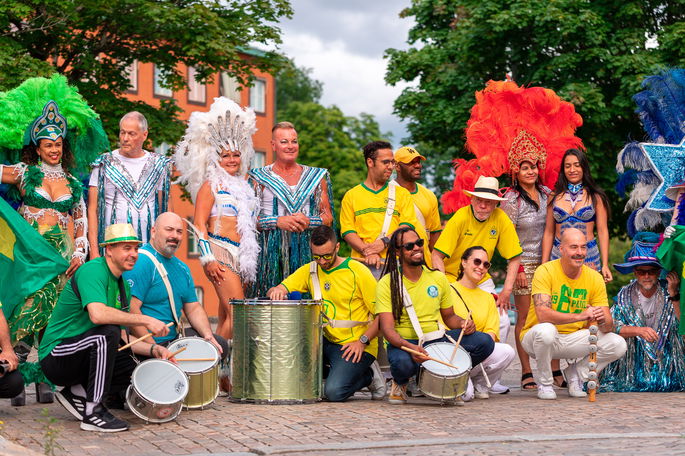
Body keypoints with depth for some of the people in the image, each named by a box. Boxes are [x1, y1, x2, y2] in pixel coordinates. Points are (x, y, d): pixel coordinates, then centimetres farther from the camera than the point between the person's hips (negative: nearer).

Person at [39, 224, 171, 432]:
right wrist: (146, 320, -29)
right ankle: (93, 413, -25)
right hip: (55, 357, -9)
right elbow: (98, 314, -35)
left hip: (79, 359, 9)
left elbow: (121, 340, 13)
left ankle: (76, 393, 9)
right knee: (108, 333, -32)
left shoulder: (123, 286, 12)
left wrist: (152, 349, -2)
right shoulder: (93, 271, -16)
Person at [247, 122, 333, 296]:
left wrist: (309, 222, -9)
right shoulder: (259, 178, 9)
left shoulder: (317, 177, 15)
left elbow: (328, 218, 12)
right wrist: (278, 222, -13)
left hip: (307, 250, 2)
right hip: (271, 250, -2)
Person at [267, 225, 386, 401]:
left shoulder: (358, 271, -9)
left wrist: (363, 341, -19)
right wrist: (276, 291, -23)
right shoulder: (309, 271, 6)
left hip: (358, 347, -6)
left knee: (334, 391, -26)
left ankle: (370, 375, 7)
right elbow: (274, 292, 2)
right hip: (327, 342, 6)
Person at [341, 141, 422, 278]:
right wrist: (367, 252, -12)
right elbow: (347, 231, 3)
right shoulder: (351, 195, 12)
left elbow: (408, 226, 3)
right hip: (363, 262, -1)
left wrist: (385, 242, -12)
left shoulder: (402, 193, 16)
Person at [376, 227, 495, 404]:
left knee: (485, 342, -17)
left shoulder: (438, 278, 7)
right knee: (403, 362, -41)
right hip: (404, 342, -4)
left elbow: (449, 316, 18)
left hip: (438, 338, 4)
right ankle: (400, 383, 0)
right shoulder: (387, 283, -8)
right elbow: (387, 328, -17)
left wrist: (463, 324, -7)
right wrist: (410, 347, -37)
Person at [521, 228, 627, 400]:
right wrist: (580, 316, -41)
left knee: (618, 345, -16)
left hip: (573, 339, 4)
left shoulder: (594, 278, -3)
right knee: (546, 330, -38)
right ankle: (544, 383, -11)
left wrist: (603, 321, -31)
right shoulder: (546, 271, -16)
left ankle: (576, 373, 10)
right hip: (536, 338, -4)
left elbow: (608, 326, -6)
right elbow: (542, 314, -30)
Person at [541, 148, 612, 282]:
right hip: (558, 256, 1)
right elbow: (549, 233, 11)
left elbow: (602, 231, 3)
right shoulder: (555, 197, 10)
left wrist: (605, 265, -4)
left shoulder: (596, 197, 6)